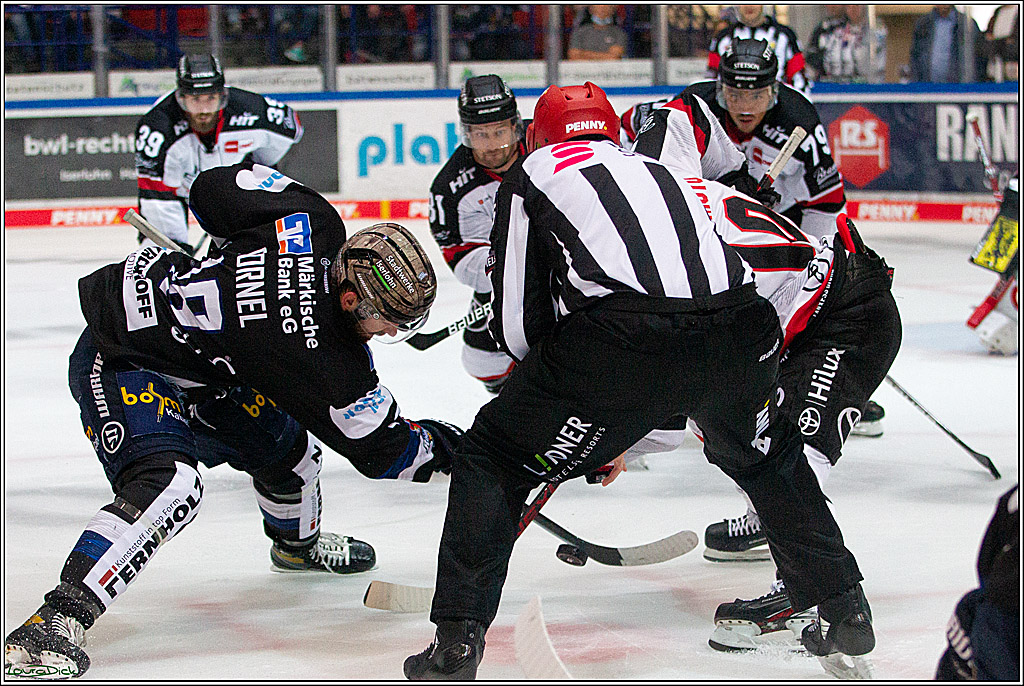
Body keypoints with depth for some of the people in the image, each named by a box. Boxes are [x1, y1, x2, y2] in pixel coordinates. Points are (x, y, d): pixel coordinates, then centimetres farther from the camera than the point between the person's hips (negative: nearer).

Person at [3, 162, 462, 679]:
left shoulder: (314, 221, -15)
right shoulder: (325, 361, -29)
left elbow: (213, 188, -2)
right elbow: (378, 449, -12)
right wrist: (439, 447, 5)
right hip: (119, 361, -10)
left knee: (283, 442, 21)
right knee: (168, 486, -31)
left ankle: (297, 542, 54)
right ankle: (56, 621, -36)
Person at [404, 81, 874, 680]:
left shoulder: (532, 173, 24)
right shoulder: (655, 167, 38)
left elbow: (518, 322, 18)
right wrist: (620, 433, 50)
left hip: (621, 339, -5)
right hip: (738, 330, 5)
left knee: (493, 458, 14)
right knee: (769, 457, 35)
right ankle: (844, 607, 36)